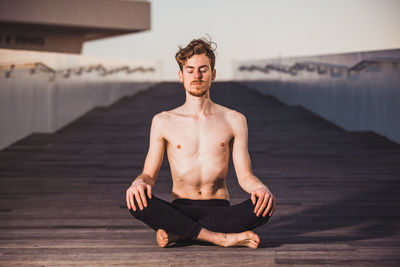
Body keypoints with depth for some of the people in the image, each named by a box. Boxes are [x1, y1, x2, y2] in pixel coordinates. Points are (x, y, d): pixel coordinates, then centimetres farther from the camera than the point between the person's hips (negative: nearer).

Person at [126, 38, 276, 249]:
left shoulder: (234, 121, 7)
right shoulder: (164, 122, 7)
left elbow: (245, 176, 5)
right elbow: (149, 175, 6)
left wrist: (260, 187, -19)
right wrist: (139, 183, -20)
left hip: (220, 212, 1)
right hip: (179, 211, 0)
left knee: (264, 206, -31)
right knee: (135, 200, -32)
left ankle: (178, 233, -25)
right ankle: (222, 238, -30)